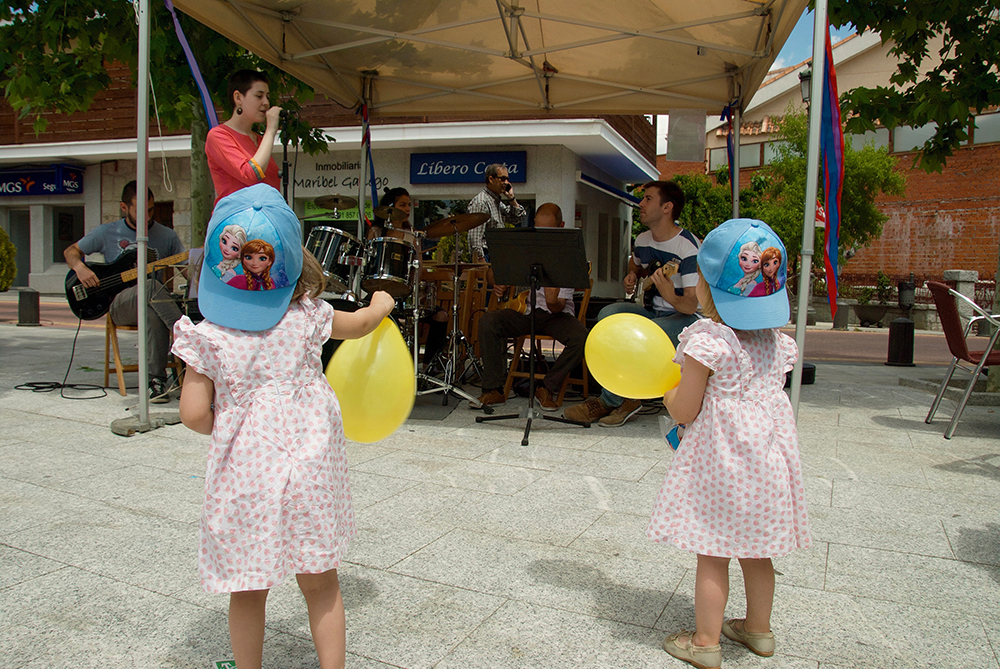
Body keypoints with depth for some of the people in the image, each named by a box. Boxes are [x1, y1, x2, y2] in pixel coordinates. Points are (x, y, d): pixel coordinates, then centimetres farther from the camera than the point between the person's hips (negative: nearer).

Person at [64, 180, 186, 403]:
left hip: (154, 302, 1)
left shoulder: (166, 236, 11)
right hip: (119, 304, -1)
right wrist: (80, 267, -3)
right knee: (152, 286, -37)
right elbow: (71, 251, 20)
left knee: (153, 312, -40)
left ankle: (156, 378, -34)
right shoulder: (107, 232, 9)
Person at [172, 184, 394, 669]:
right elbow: (359, 325, 15)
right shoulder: (308, 316, -4)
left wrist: (221, 427, 12)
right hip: (308, 466, 1)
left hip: (244, 470, -1)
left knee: (248, 590, 17)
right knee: (320, 584, 17)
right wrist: (381, 303, 36)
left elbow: (194, 414, -10)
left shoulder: (207, 336, -9)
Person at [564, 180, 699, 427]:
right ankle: (627, 397, -18)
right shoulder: (642, 239, 4)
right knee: (608, 314, -19)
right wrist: (632, 275, 9)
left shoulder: (688, 247, -20)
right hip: (651, 311, 8)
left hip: (685, 318, -8)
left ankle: (609, 401, -15)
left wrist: (670, 297, -45)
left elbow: (691, 306, -25)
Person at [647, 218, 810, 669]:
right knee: (755, 551, 21)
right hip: (767, 455, 7)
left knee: (712, 554, 5)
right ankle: (758, 629, 37)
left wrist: (668, 389, 7)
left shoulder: (706, 341, -19)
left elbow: (683, 412, -14)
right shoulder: (776, 341, 3)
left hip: (719, 460, -7)